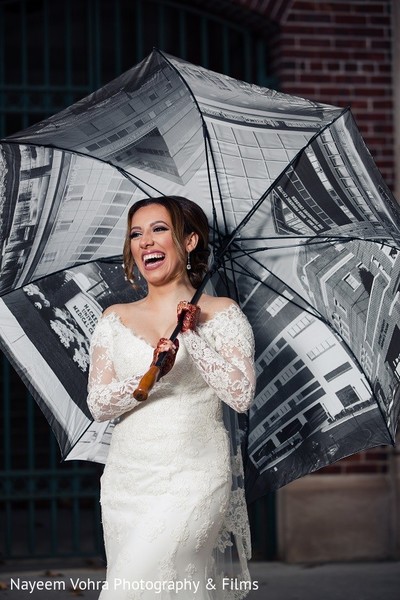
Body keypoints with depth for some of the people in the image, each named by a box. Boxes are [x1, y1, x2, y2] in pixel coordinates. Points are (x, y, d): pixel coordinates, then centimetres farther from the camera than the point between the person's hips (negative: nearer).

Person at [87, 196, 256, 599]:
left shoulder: (221, 314, 2)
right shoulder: (115, 320, 10)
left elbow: (241, 396, -8)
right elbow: (98, 404, 1)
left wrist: (194, 337, -12)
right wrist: (148, 375, -17)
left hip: (195, 477, -4)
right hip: (127, 479, 4)